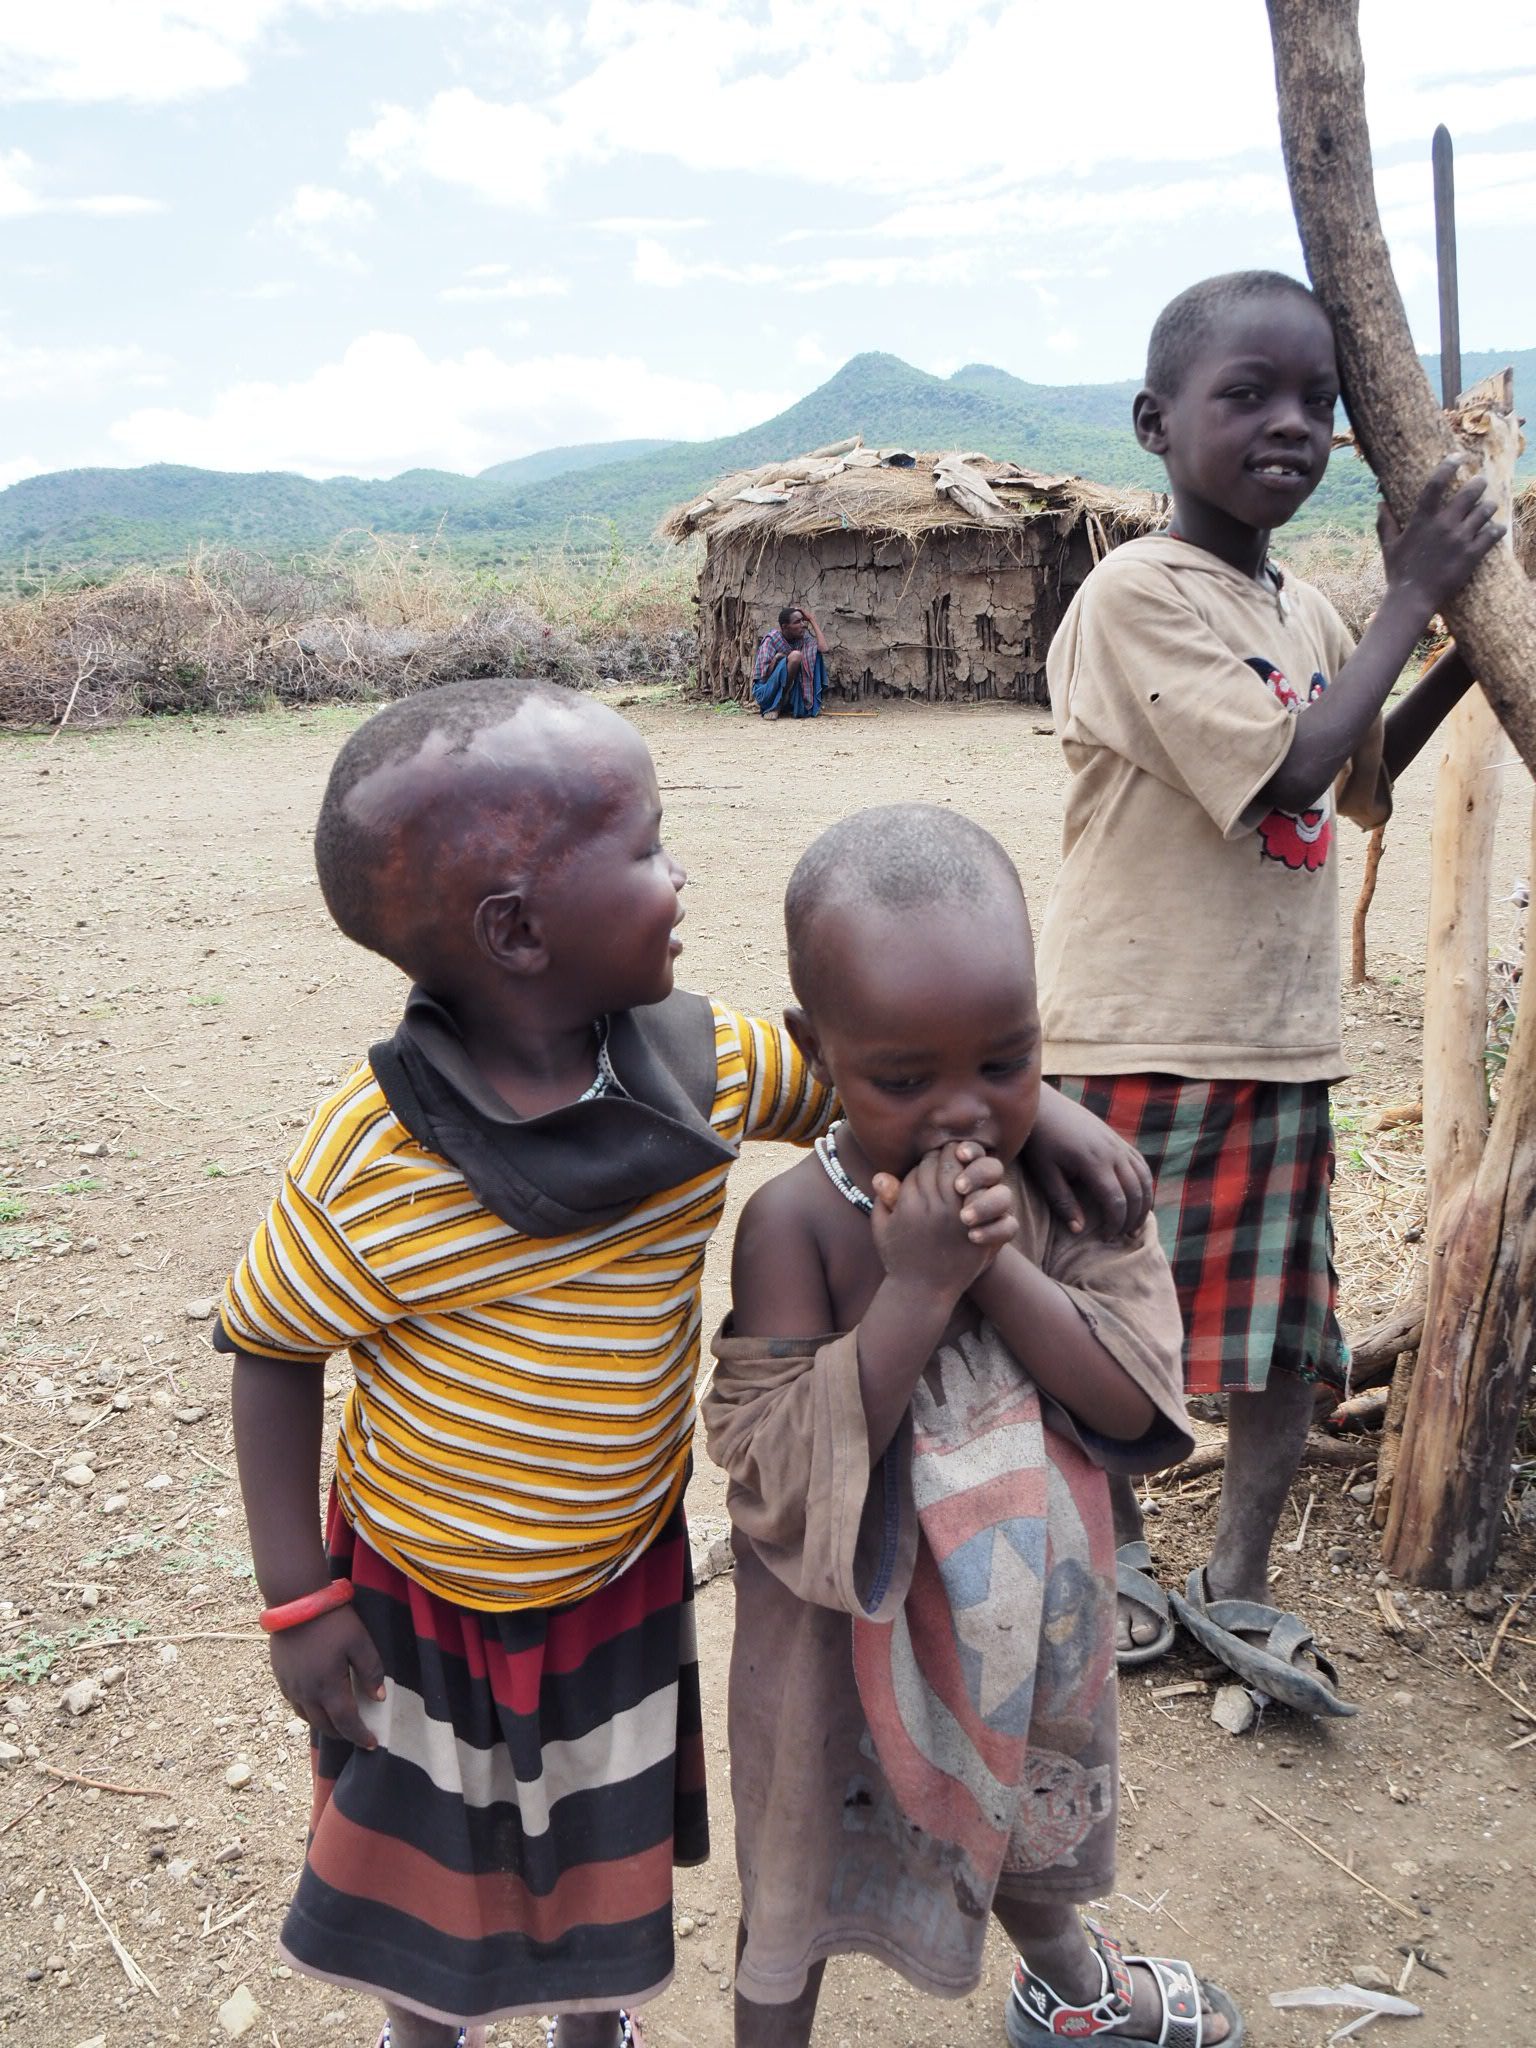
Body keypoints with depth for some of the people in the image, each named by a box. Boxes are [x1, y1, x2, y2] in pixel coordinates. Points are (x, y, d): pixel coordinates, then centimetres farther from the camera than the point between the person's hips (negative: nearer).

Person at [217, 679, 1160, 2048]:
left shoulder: (701, 1068, -18)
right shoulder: (370, 1162, -29)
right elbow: (271, 1347, -14)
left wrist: (1029, 1103, -18)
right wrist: (299, 1598, -11)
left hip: (624, 1575, 3)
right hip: (422, 1597, -3)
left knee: (608, 1854, 26)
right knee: (428, 1865, 23)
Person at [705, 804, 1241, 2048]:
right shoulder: (798, 1222, -27)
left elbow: (1132, 1404, -19)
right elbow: (778, 1468, -28)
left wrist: (997, 1263, -32)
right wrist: (915, 1286, -37)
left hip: (1026, 1604, 4)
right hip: (852, 1621, -4)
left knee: (1021, 1813, 32)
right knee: (808, 1869, 19)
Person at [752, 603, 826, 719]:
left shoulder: (803, 638, 1)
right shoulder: (771, 639, -15)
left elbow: (823, 649, -20)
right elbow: (765, 675, -16)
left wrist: (812, 621, -13)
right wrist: (777, 658, -30)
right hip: (766, 693, -5)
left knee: (815, 653, -10)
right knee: (795, 656, -28)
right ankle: (775, 708, -18)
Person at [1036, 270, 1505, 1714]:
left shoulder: (1307, 611, 11)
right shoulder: (1137, 592, -14)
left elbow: (1360, 781, 25)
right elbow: (1284, 771, -22)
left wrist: (1462, 653, 12)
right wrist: (1409, 599, -12)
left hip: (1278, 1030, 7)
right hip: (1136, 1035, -7)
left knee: (1285, 1331, 11)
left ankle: (1235, 1587, 29)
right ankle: (1115, 1548, 34)